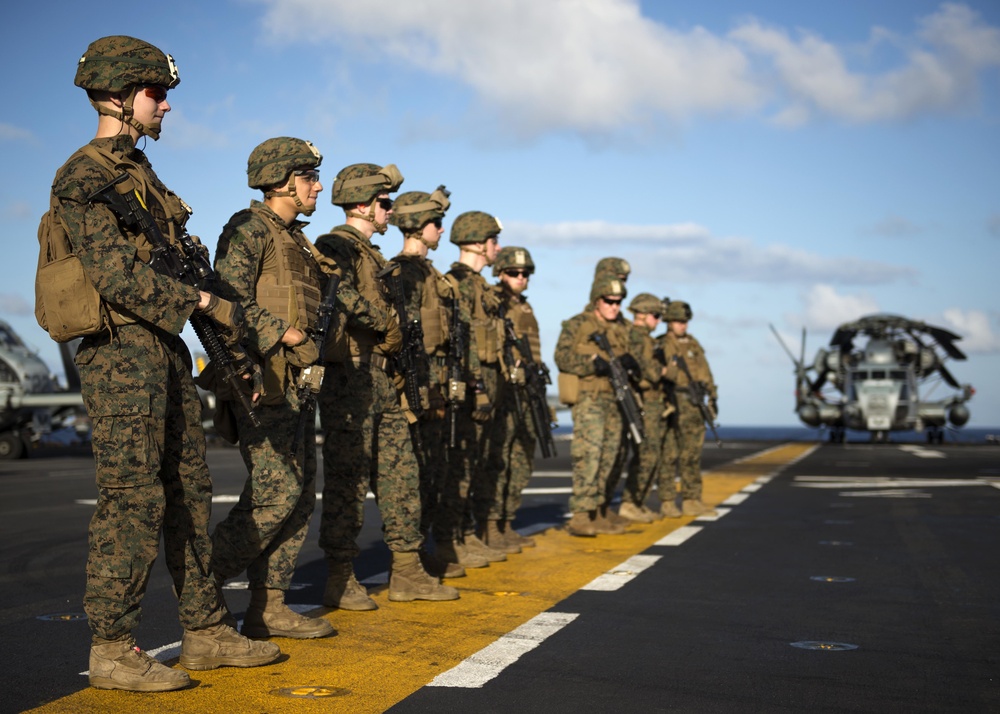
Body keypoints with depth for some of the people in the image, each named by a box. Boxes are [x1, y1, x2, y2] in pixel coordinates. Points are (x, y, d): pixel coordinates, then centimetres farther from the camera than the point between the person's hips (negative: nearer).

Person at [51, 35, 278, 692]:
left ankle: (207, 632, 18)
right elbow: (118, 275, -19)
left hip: (163, 349, 9)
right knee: (132, 497, -7)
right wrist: (204, 302, -15)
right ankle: (113, 650, 1)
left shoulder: (140, 172, 19)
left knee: (188, 491, 11)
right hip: (121, 351, -9)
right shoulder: (86, 177, -10)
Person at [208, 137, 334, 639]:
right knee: (278, 489, -13)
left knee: (301, 493, 7)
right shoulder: (248, 230, -7)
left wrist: (310, 360, 13)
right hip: (262, 381, -9)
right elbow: (231, 301, -19)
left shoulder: (297, 240, 21)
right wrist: (283, 333, -16)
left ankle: (269, 605, 12)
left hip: (293, 382, 9)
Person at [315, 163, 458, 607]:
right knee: (348, 479, -5)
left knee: (400, 473, 10)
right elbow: (344, 297, -26)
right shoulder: (335, 247, -8)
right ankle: (340, 580, 3)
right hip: (348, 376, -9)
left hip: (382, 377, 9)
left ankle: (407, 572, 16)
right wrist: (389, 326, -13)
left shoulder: (372, 255, 22)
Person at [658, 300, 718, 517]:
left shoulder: (694, 344, 15)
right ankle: (667, 502, 2)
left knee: (692, 455, 8)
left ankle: (692, 501, 14)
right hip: (671, 406, -6)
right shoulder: (661, 345, -2)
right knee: (669, 456, -3)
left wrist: (713, 395, 13)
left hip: (693, 405, 6)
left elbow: (705, 372, 18)